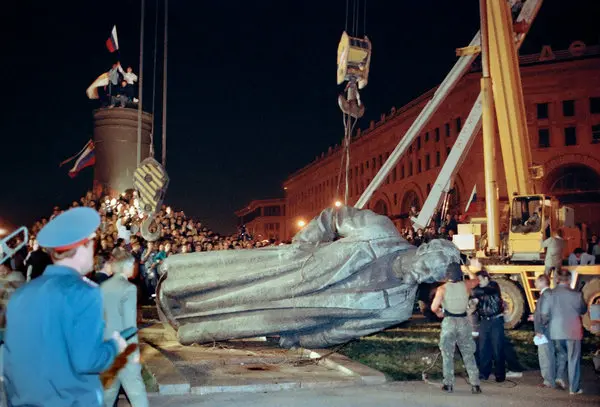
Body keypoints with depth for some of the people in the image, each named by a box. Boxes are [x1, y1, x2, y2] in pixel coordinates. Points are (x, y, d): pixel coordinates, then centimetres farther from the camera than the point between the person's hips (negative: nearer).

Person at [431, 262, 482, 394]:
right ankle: (475, 384, 7)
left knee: (448, 355, 7)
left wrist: (438, 313, 8)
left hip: (449, 322, -2)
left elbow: (434, 307, -12)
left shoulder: (442, 288, -8)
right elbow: (476, 280, 21)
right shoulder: (466, 285, -1)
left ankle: (448, 384, 7)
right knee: (469, 355, 10)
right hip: (464, 322, 2)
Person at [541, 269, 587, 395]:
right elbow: (583, 310, 3)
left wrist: (545, 323, 16)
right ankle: (574, 388, 13)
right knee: (573, 359, 8)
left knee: (561, 354, 23)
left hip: (556, 332, 3)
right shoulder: (576, 294, -12)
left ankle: (560, 376, 4)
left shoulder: (550, 294, -6)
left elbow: (544, 314, -2)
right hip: (572, 331, -2)